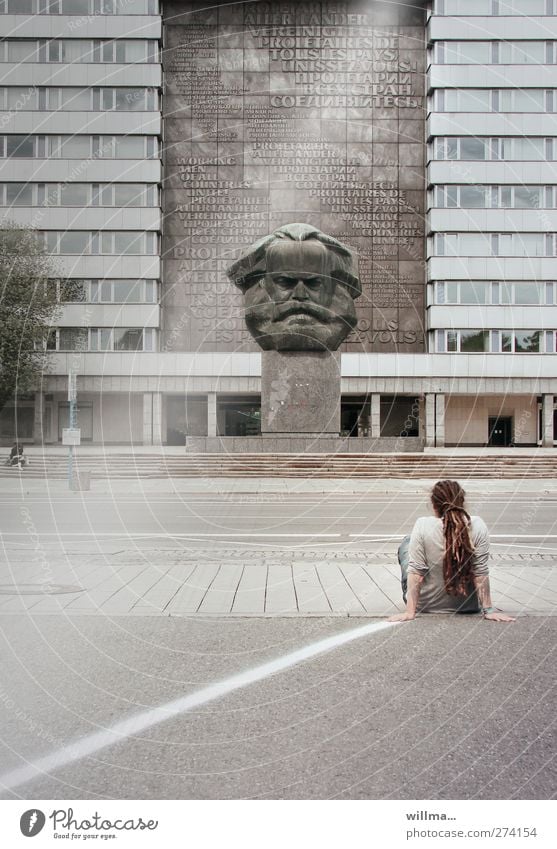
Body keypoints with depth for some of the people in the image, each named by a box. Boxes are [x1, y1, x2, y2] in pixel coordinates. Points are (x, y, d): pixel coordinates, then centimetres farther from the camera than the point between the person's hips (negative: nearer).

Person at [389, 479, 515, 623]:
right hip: (467, 608, 1)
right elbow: (481, 572, -17)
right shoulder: (477, 525, -20)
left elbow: (416, 571, -21)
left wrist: (410, 612, -16)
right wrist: (488, 610, -9)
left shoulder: (423, 525, -24)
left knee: (406, 544, 24)